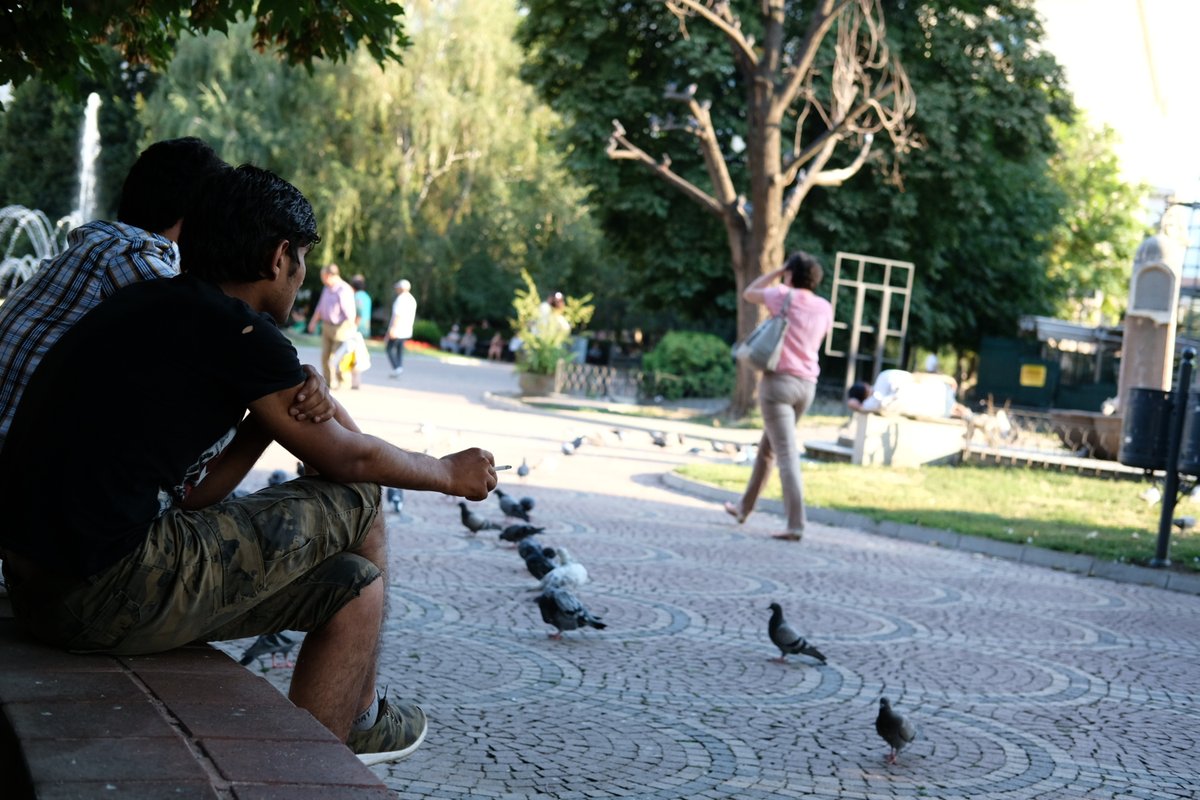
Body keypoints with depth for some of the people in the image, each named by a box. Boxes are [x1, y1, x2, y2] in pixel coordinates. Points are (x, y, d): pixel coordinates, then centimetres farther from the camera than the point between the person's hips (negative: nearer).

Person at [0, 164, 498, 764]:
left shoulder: (154, 308, 17)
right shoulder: (234, 327, -10)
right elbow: (346, 457, 3)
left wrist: (268, 416, 10)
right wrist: (449, 473, 19)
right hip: (114, 595, -9)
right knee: (356, 505, 6)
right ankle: (355, 722, 25)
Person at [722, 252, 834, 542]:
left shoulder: (784, 296, -7)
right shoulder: (825, 308, 7)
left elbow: (748, 293, 9)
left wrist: (777, 271, 13)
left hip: (779, 380, -6)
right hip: (807, 386, 6)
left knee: (787, 455, -10)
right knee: (767, 447, 21)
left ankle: (796, 525, -16)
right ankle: (744, 507, 32)